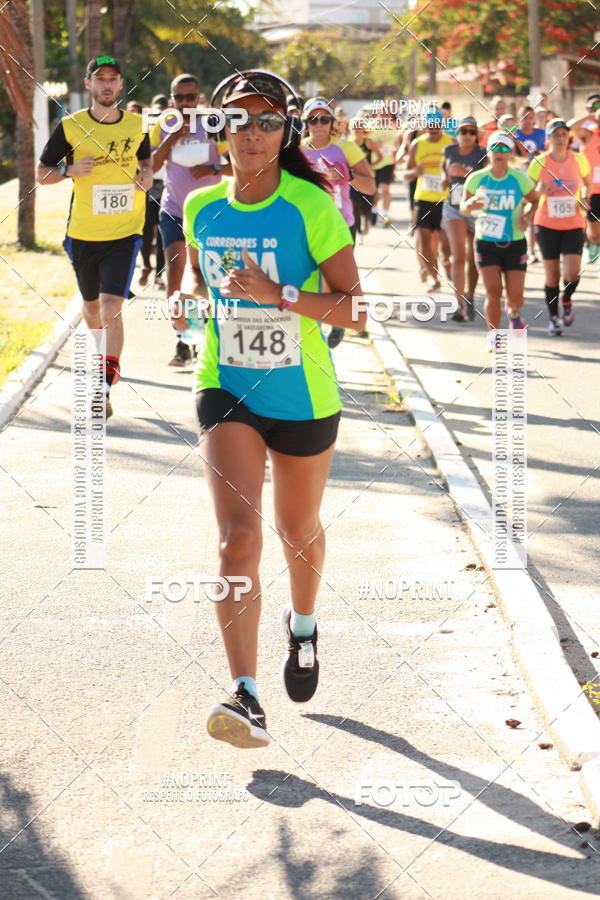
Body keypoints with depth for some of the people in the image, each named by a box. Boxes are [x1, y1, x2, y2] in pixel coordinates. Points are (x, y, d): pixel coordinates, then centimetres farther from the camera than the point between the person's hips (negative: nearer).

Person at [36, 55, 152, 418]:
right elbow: (42, 173, 1)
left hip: (124, 232, -1)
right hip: (83, 234, 1)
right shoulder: (71, 126, -4)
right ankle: (104, 354, 48)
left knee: (112, 307, -15)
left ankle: (105, 385, -15)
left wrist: (147, 174, -2)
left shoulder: (137, 125, 1)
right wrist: (71, 170, -18)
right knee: (92, 306, 17)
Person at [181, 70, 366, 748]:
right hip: (226, 392, 1)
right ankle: (245, 696, -22)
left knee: (297, 531, 19)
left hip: (304, 398, -1)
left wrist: (278, 295, -26)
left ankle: (302, 624, 52)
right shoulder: (202, 210, 0)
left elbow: (355, 311, -16)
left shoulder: (311, 208, -13)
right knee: (238, 536, -17)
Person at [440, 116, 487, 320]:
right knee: (458, 256, -13)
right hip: (454, 207, 1)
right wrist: (445, 177, 5)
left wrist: (466, 173, -28)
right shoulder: (449, 151, 3)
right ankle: (461, 304, -17)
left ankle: (470, 298, 31)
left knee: (473, 259, 10)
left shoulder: (483, 154, -7)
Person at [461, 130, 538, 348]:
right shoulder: (476, 179, -6)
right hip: (486, 244, 0)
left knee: (515, 296, 0)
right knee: (493, 292, -12)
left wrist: (527, 215, -10)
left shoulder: (520, 179, -6)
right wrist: (470, 205, -18)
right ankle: (494, 336, 10)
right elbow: (463, 207, 5)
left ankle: (513, 313, 39)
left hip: (515, 244, 0)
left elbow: (535, 201, 10)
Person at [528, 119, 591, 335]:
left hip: (574, 225, 0)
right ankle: (554, 318, 20)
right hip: (547, 225, 0)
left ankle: (566, 300, 19)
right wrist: (539, 190, -22)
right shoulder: (539, 163, -5)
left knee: (572, 273, -14)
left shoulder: (579, 160, -2)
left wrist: (584, 197, -4)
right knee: (552, 275, 2)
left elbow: (588, 184, 16)